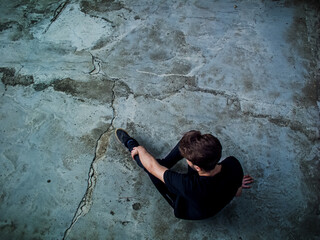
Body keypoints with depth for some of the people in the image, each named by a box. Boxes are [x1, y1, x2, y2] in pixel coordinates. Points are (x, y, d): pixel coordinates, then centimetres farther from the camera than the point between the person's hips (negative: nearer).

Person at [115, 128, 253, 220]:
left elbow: (152, 166, -29)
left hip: (188, 211, -4)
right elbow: (237, 193, -10)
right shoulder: (234, 164, -35)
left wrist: (140, 149, -10)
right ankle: (165, 163, 23)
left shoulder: (190, 186, -48)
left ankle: (131, 144, 28)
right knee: (188, 141, -4)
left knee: (151, 165, -6)